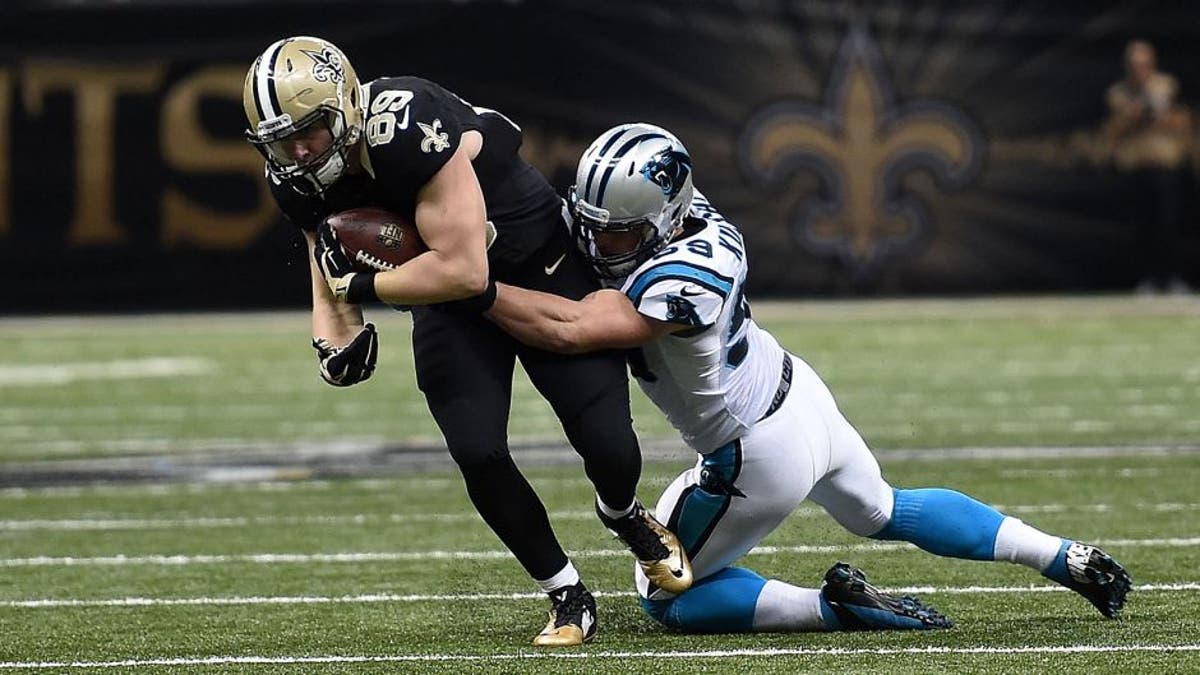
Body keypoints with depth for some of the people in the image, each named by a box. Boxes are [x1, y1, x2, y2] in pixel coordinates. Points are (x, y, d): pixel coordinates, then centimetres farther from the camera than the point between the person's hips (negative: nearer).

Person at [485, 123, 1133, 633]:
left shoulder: (679, 281, -34)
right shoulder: (693, 216, -10)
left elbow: (569, 329, -41)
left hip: (762, 457, -9)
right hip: (801, 398, 9)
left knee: (667, 598, 9)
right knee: (886, 511, 34)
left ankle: (830, 606, -8)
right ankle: (1069, 559, 33)